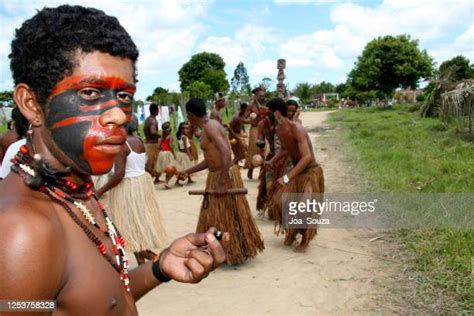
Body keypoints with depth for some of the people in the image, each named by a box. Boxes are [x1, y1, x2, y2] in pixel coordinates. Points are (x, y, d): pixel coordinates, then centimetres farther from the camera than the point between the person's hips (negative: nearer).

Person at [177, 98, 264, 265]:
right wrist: (188, 171, 22)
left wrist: (222, 183, -29)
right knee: (216, 215, 18)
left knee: (227, 216, 2)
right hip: (217, 175, 10)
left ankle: (237, 253, 16)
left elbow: (226, 152, -30)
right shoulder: (208, 126, 13)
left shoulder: (210, 126, -18)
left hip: (224, 176, -10)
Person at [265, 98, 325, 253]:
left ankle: (305, 240, 10)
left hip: (311, 172, -8)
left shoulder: (296, 129, -30)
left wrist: (287, 177, -43)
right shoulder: (278, 129, -4)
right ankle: (291, 231, 26)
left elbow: (307, 157, -39)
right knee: (280, 201, 3)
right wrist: (272, 161, 0)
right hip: (296, 171, 8)